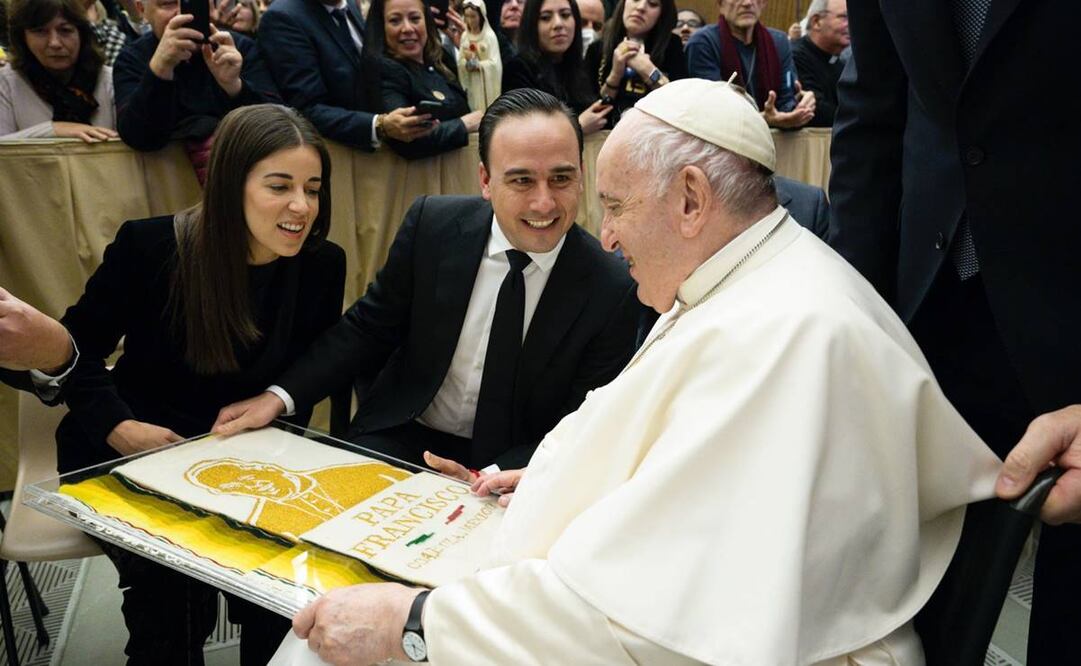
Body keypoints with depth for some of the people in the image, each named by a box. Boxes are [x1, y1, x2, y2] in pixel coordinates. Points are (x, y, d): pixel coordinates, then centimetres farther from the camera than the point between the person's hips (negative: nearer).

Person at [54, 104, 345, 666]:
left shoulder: (322, 266, -6)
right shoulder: (148, 246, -13)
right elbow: (78, 346, -1)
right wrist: (117, 425, -16)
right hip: (131, 452, -2)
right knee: (170, 581, -27)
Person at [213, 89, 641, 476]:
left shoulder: (612, 291, -16)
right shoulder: (431, 224, -9)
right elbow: (369, 327, 3)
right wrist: (280, 396, -9)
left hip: (505, 464, -2)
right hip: (400, 436, 3)